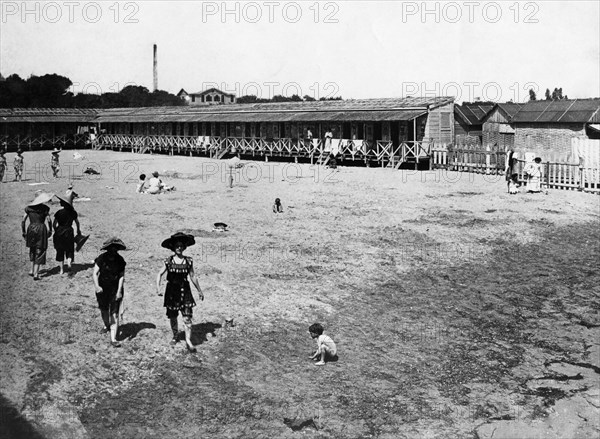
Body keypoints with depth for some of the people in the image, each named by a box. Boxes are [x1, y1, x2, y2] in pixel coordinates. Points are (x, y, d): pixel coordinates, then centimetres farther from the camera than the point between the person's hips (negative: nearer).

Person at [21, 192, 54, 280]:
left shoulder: (28, 208, 5)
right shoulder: (45, 208, -4)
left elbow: (23, 221, 5)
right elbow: (47, 221, -12)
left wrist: (24, 232, 13)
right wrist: (49, 231, -2)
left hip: (31, 229, 3)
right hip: (41, 229, -3)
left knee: (32, 250, 24)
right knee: (39, 251, 4)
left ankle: (32, 270, 22)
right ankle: (36, 274, -1)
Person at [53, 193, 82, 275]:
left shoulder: (59, 212, -10)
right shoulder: (73, 212, -2)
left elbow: (54, 224, -8)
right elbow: (77, 222, 12)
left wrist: (56, 231, 11)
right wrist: (78, 230, 29)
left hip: (59, 232, -1)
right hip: (69, 232, 1)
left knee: (60, 251, 9)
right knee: (70, 250, 12)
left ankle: (62, 269, 10)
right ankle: (69, 262, -16)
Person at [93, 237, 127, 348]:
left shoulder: (120, 260, -6)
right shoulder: (101, 259, -11)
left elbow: (122, 276, -4)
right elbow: (95, 273, -12)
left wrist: (119, 291, -13)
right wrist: (97, 286, -29)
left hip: (115, 289, -1)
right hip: (102, 288, 1)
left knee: (114, 314, -7)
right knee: (104, 310, 19)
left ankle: (113, 339, -8)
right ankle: (107, 326, 51)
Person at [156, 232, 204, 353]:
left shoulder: (188, 261, 0)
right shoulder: (168, 261, -2)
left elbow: (192, 277, 9)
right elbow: (159, 274, 4)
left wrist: (199, 291, 14)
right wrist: (158, 287, -11)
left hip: (184, 291, 0)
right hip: (172, 291, 1)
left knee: (187, 317, -8)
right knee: (172, 317, 11)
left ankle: (188, 341, -6)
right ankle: (175, 336, 33)